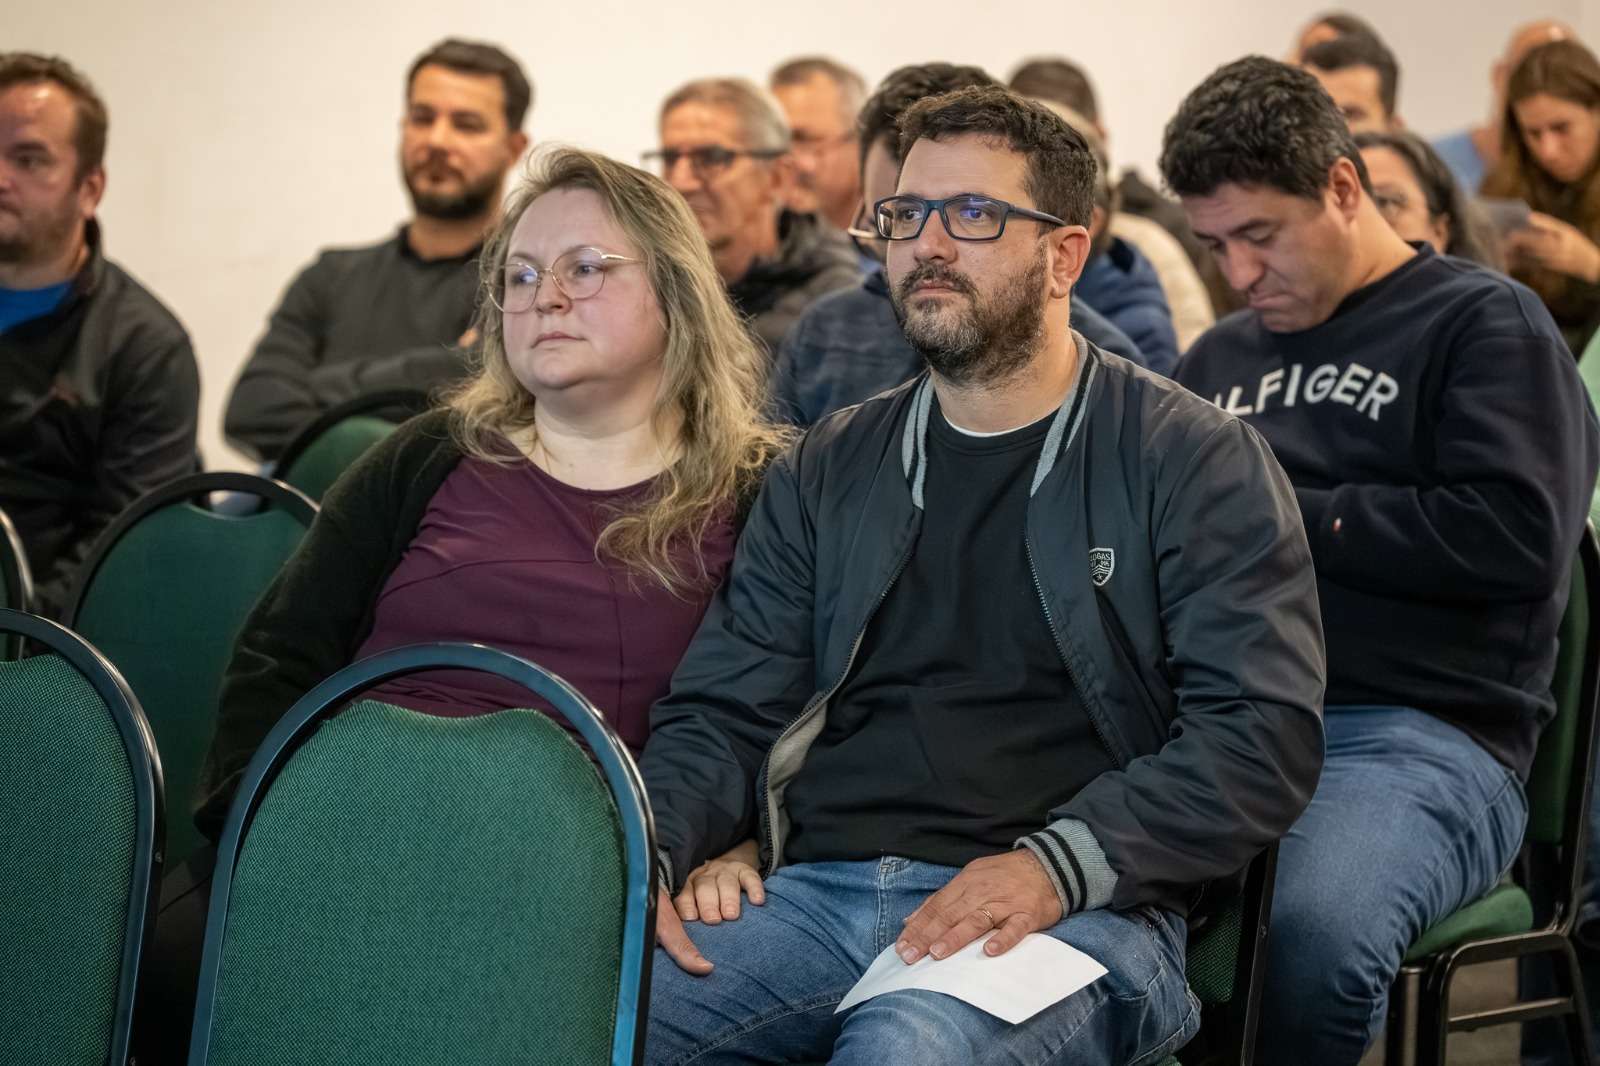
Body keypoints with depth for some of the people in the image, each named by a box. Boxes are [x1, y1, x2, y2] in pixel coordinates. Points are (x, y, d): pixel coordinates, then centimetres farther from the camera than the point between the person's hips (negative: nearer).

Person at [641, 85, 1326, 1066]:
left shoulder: (1194, 461, 5)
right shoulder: (827, 472, 20)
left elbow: (1265, 734, -5)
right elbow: (724, 714, 16)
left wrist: (1060, 863, -19)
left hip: (1074, 910, -4)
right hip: (818, 893, 4)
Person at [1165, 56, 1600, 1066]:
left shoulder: (1484, 323, 5)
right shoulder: (1221, 356, 25)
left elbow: (1515, 534, -9)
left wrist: (1288, 516, -3)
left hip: (1418, 731, -5)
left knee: (1312, 930, -38)